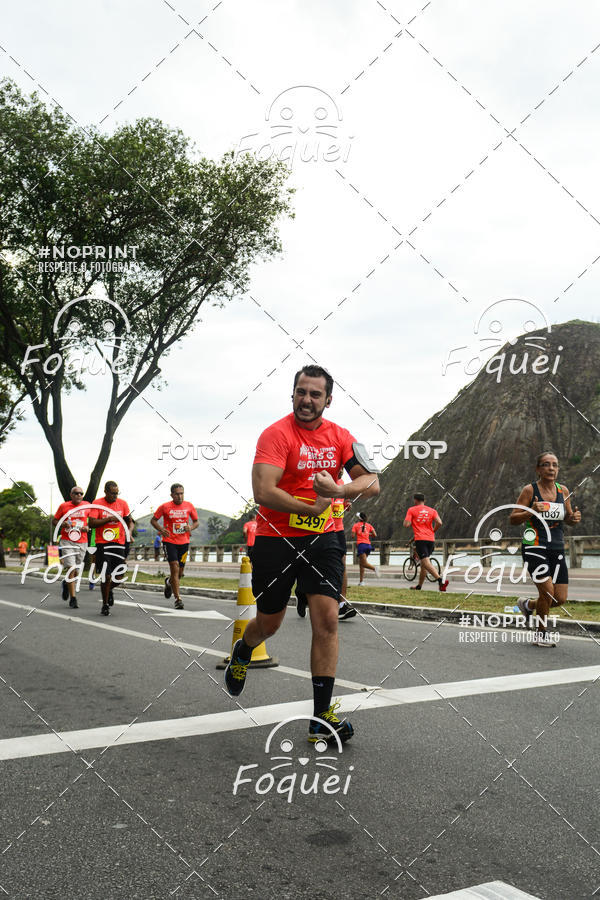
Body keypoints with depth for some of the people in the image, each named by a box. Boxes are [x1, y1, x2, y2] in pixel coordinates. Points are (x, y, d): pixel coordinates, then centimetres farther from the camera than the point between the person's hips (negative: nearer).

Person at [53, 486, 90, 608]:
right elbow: (54, 521, 9)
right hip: (67, 542, -2)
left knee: (77, 571, 10)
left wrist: (87, 527, -7)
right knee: (71, 568, -13)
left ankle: (67, 584, 44)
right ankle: (73, 598, -7)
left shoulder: (87, 506, 4)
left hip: (82, 543, 2)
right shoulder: (64, 506, 2)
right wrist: (62, 524, -12)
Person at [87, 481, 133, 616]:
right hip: (102, 544, -3)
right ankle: (105, 605, 12)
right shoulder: (97, 503, -4)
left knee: (120, 574, -3)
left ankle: (109, 589, 32)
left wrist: (129, 532, 0)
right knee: (106, 576, -6)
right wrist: (109, 519, -19)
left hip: (119, 543, 3)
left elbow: (129, 521, 16)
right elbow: (91, 523, -12)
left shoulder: (123, 503, 5)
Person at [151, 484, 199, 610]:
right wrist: (161, 529, -14)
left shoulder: (189, 506, 2)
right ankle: (178, 598, -9)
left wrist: (191, 527, -10)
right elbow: (153, 520, 4)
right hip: (170, 541, -3)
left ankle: (169, 582, 44)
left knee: (180, 573, 8)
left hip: (184, 542, 3)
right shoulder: (165, 507, -4)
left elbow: (196, 522, 12)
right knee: (174, 567, -16)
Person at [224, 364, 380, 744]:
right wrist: (312, 508, -18)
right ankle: (242, 652, 49)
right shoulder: (277, 434, -13)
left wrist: (338, 490, -23)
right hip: (276, 539, -3)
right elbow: (263, 492, -23)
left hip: (322, 539, 3)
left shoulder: (340, 437, 3)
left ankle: (323, 716, -1)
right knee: (269, 623, 11)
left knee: (327, 619, -9)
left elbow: (372, 483, -4)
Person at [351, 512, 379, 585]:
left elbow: (353, 535, -4)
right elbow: (375, 535, 5)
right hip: (368, 545, 5)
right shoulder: (369, 525, 14)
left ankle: (375, 568, -39)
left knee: (364, 563, -10)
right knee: (361, 563, 14)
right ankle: (361, 581, 11)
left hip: (361, 544, -4)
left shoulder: (355, 525, 6)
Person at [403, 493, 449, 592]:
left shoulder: (411, 510, 3)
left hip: (420, 539, -5)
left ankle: (441, 580, -33)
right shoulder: (432, 510, 12)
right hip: (431, 539, 5)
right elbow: (439, 522, -2)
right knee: (423, 564, 16)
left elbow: (406, 524, -6)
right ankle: (419, 586, 23)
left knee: (426, 563, -14)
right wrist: (433, 531, 14)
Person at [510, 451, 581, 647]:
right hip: (534, 548, -5)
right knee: (548, 592, -15)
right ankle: (541, 633, 9)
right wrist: (531, 511, -23)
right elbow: (513, 519, -5)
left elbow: (567, 518, 19)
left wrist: (574, 518, -4)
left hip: (557, 550, 5)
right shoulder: (530, 490, -6)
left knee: (561, 598, 1)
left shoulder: (563, 490, 7)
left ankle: (528, 605, 31)